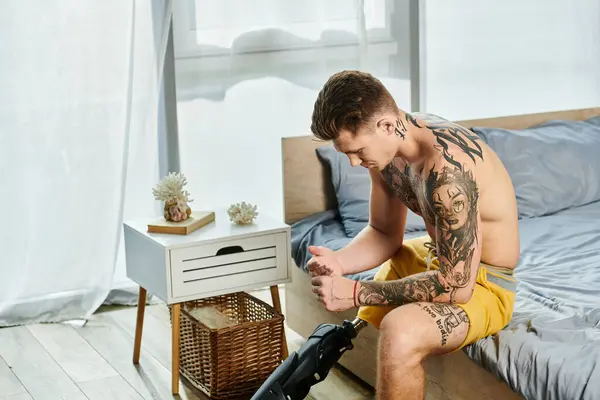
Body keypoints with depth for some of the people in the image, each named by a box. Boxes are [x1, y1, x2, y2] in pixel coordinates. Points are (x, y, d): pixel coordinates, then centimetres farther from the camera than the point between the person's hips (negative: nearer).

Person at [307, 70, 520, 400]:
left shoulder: (447, 167, -34)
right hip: (434, 257, 9)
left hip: (481, 284, -9)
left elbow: (457, 285, -33)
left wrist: (358, 293, -31)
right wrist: (340, 262, -16)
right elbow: (385, 233, 5)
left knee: (399, 332, -37)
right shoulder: (384, 147, -7)